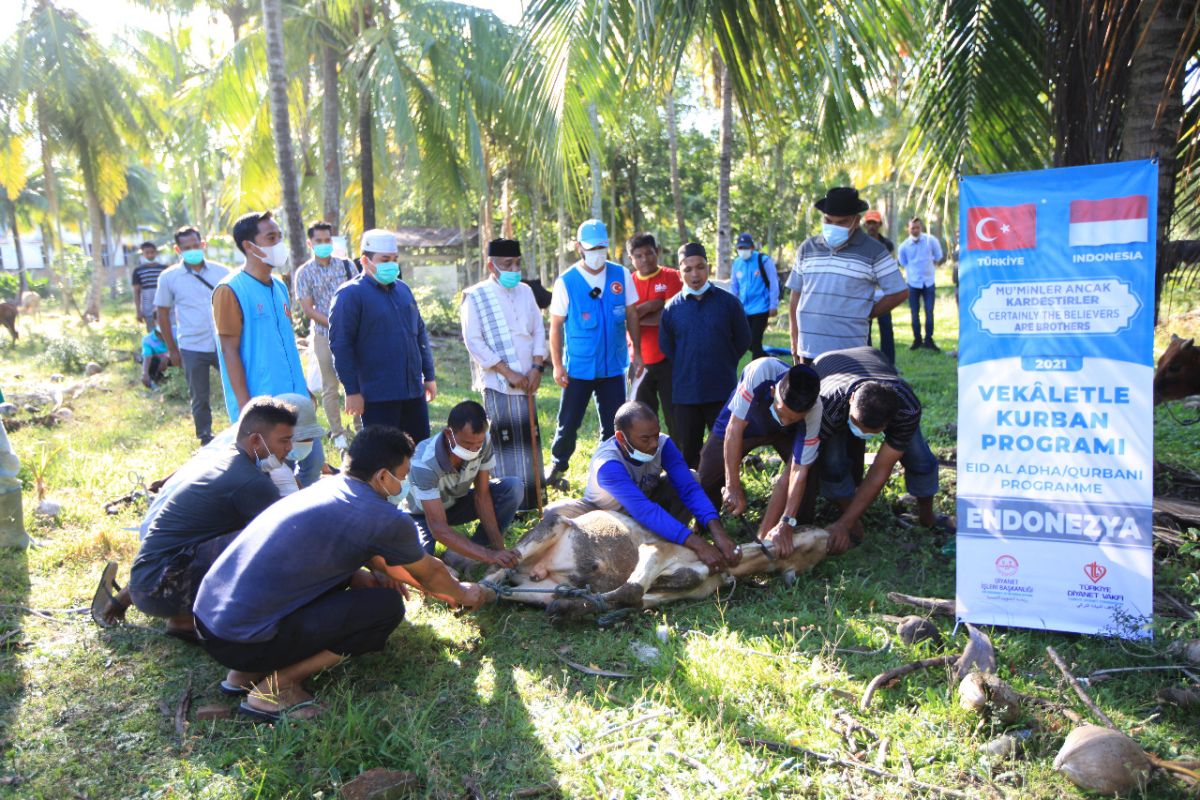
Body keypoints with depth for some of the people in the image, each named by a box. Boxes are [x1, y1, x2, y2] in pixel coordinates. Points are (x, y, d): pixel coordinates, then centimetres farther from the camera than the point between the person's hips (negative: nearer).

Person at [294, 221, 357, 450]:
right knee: (330, 387, 5)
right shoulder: (304, 273, 0)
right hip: (324, 336, -1)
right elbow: (308, 309, -5)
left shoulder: (346, 265, 5)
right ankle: (337, 433, 15)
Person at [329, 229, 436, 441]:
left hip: (414, 391, 7)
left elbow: (420, 333, 19)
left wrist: (429, 376, 16)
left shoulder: (403, 289, 13)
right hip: (377, 396, -7)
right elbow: (340, 345, -13)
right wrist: (352, 391, -16)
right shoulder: (350, 294, -8)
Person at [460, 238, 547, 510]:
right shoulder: (475, 297, -4)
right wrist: (508, 373, -13)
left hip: (527, 383, 5)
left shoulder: (525, 291, 11)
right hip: (497, 384, -5)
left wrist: (537, 367, -2)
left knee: (530, 444, 9)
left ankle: (532, 502, 19)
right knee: (503, 447, -4)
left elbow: (539, 330, 13)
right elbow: (474, 342, -9)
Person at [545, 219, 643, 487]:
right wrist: (557, 365, -7)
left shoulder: (621, 275, 0)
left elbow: (631, 316, 7)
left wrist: (636, 352, 4)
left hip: (614, 367, 2)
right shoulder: (566, 281, -6)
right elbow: (556, 325, -4)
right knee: (568, 423, 7)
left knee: (613, 425, 8)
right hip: (578, 368, -2)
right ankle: (557, 467, 29)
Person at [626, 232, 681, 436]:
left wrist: (636, 317, -10)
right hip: (640, 360, 3)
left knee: (675, 417, 4)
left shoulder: (671, 277, -3)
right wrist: (650, 306, -16)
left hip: (668, 359, -3)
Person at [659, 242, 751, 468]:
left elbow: (742, 340, 7)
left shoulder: (728, 302, -3)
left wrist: (724, 365, 7)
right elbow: (666, 346, 9)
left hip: (723, 390, -1)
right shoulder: (672, 308, -1)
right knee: (688, 450, 11)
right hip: (686, 393, 1)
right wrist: (685, 369, 6)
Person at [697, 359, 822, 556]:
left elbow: (799, 471, -32)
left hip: (783, 435, 1)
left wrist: (787, 524, -38)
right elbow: (735, 428, -35)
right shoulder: (761, 371, -44)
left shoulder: (813, 412, -36)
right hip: (742, 423, -1)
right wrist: (733, 488, -32)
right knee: (705, 481, -7)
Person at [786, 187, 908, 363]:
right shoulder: (807, 248, 10)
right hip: (809, 348, 4)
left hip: (849, 351, -4)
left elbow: (899, 292, 1)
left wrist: (865, 314, 2)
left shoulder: (874, 251, -1)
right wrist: (795, 338, 9)